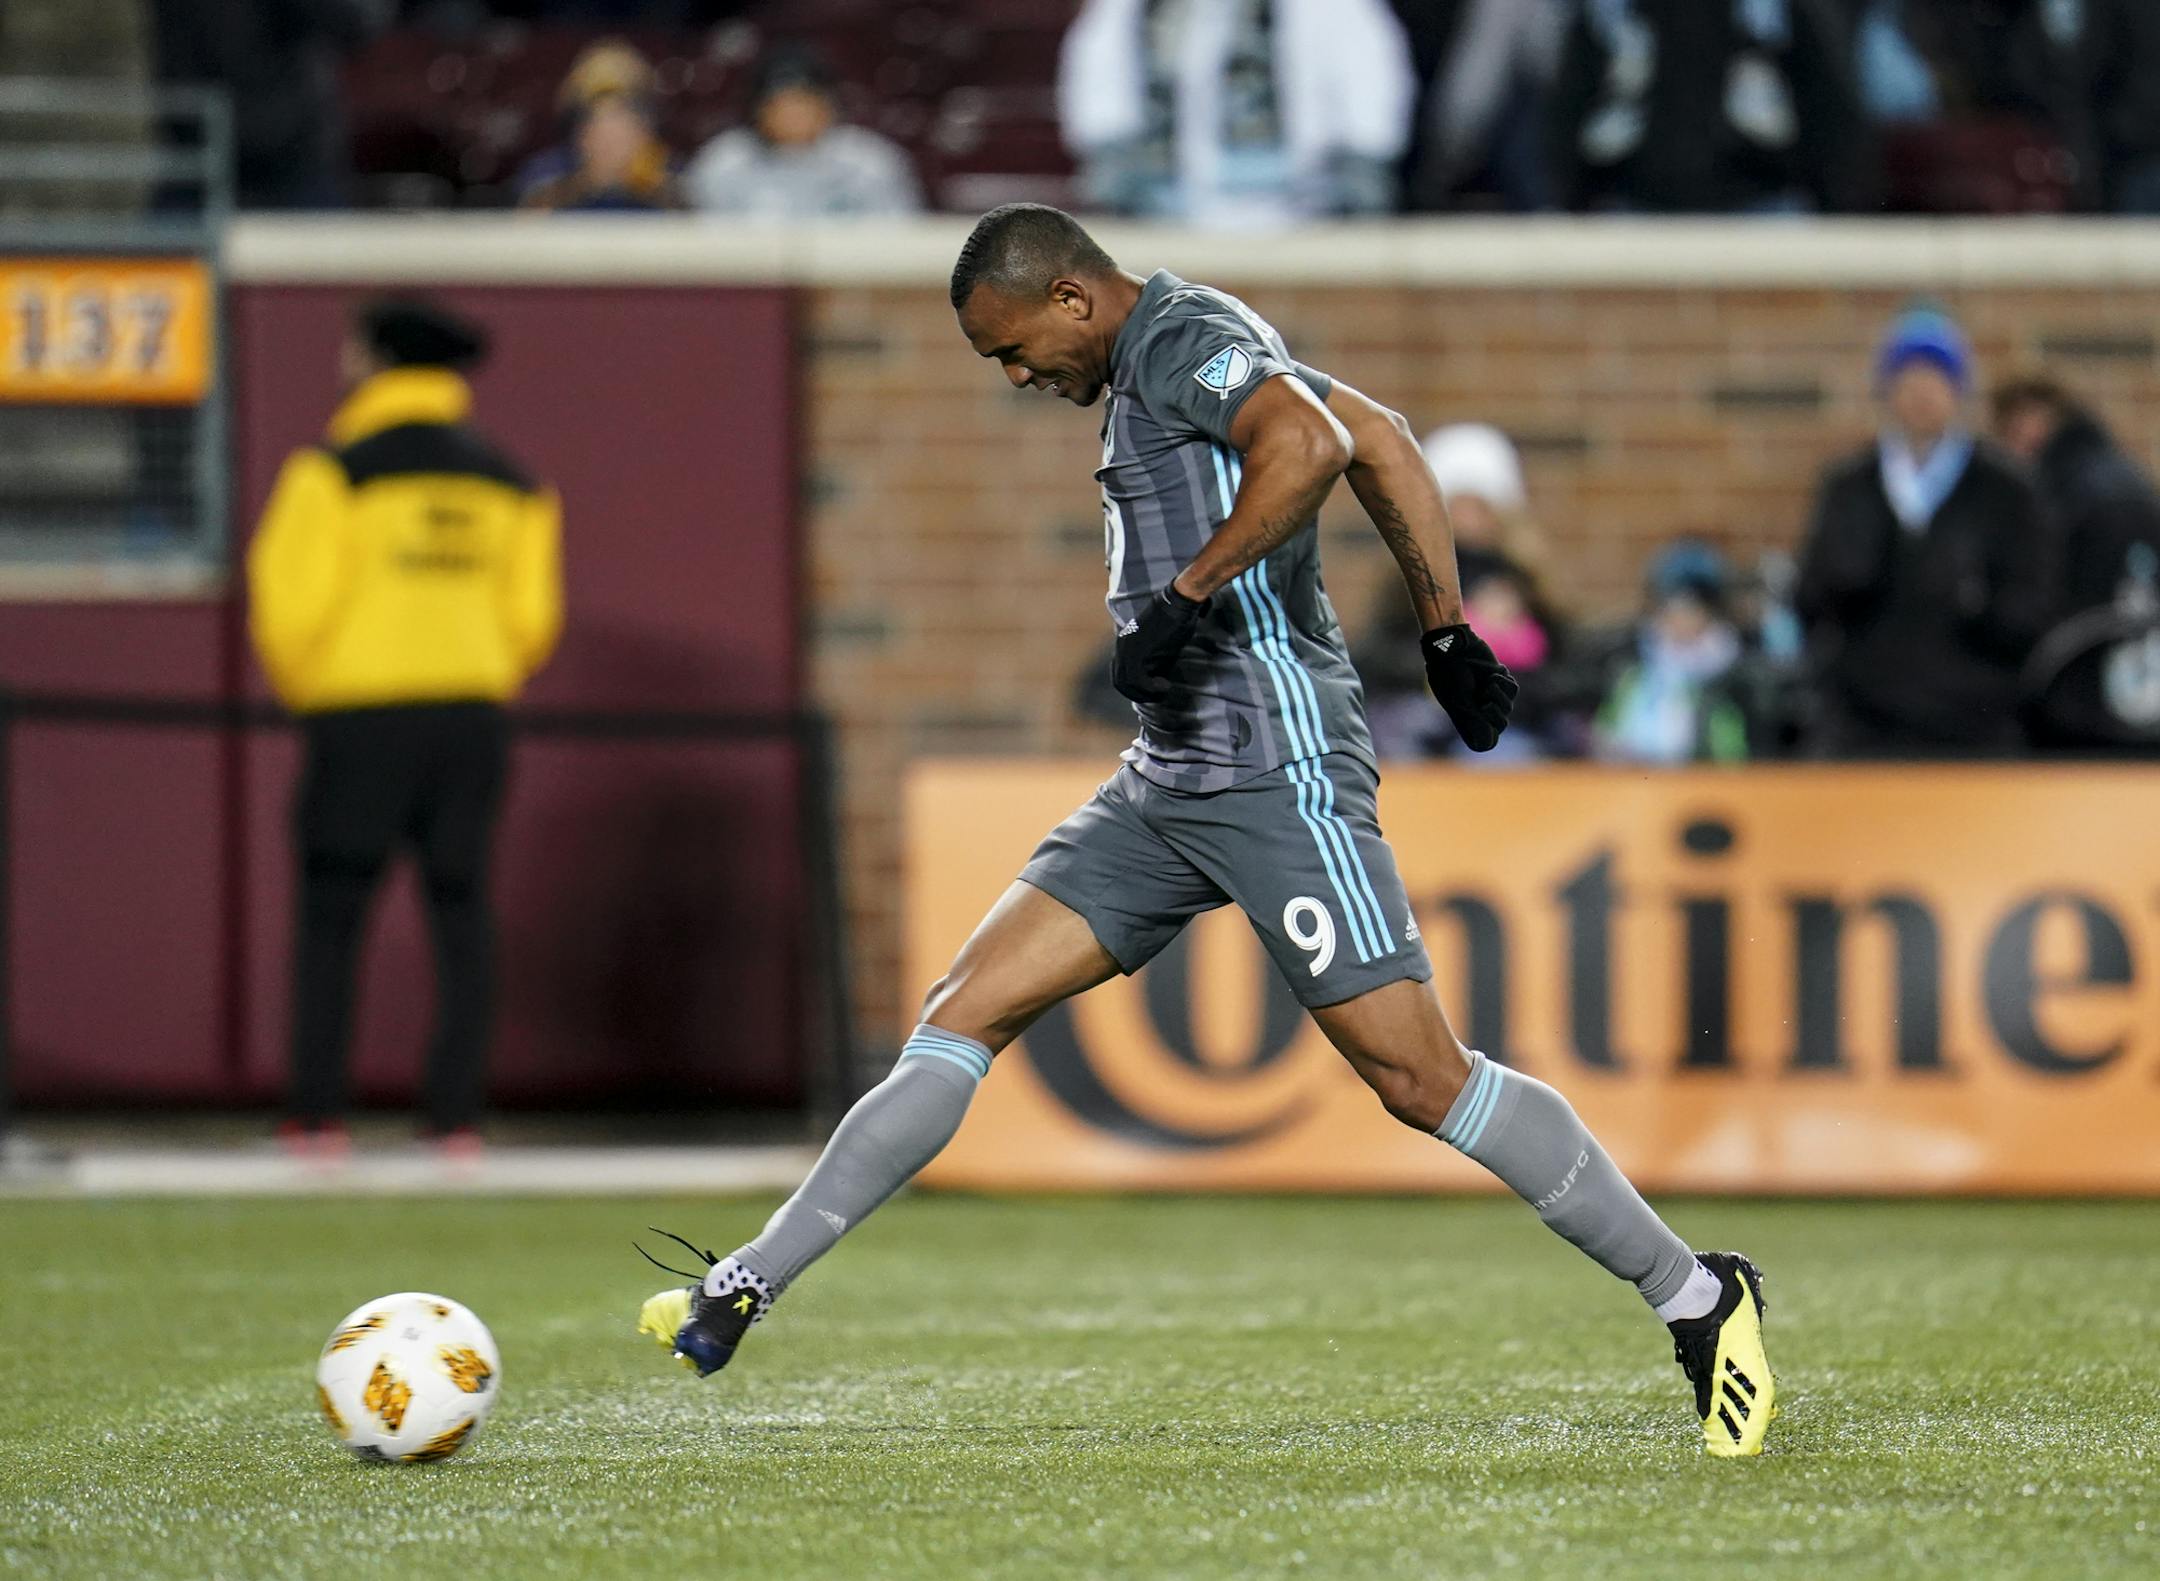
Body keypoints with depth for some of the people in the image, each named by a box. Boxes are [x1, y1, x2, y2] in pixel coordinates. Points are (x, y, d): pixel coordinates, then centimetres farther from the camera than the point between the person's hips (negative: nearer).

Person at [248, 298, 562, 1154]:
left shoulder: (335, 471, -6)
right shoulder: (506, 481, 11)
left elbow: (291, 605, -8)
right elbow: (532, 615, 10)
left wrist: (301, 687, 10)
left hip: (361, 719, -5)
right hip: (474, 713, 5)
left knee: (329, 920, -1)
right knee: (460, 910, 5)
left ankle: (318, 1116, -6)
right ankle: (456, 1114, -2)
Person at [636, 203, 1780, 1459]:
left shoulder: (1180, 339, -10)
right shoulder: (1178, 358, 18)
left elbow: (1311, 446, -29)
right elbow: (1381, 441, 20)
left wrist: (1185, 596, -26)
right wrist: (1447, 632, 19)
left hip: (1279, 772, -10)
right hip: (1172, 787, 10)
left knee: (1422, 1079, -11)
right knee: (965, 1016, 3)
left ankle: (1696, 1297, 0)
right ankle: (751, 1286, 2)